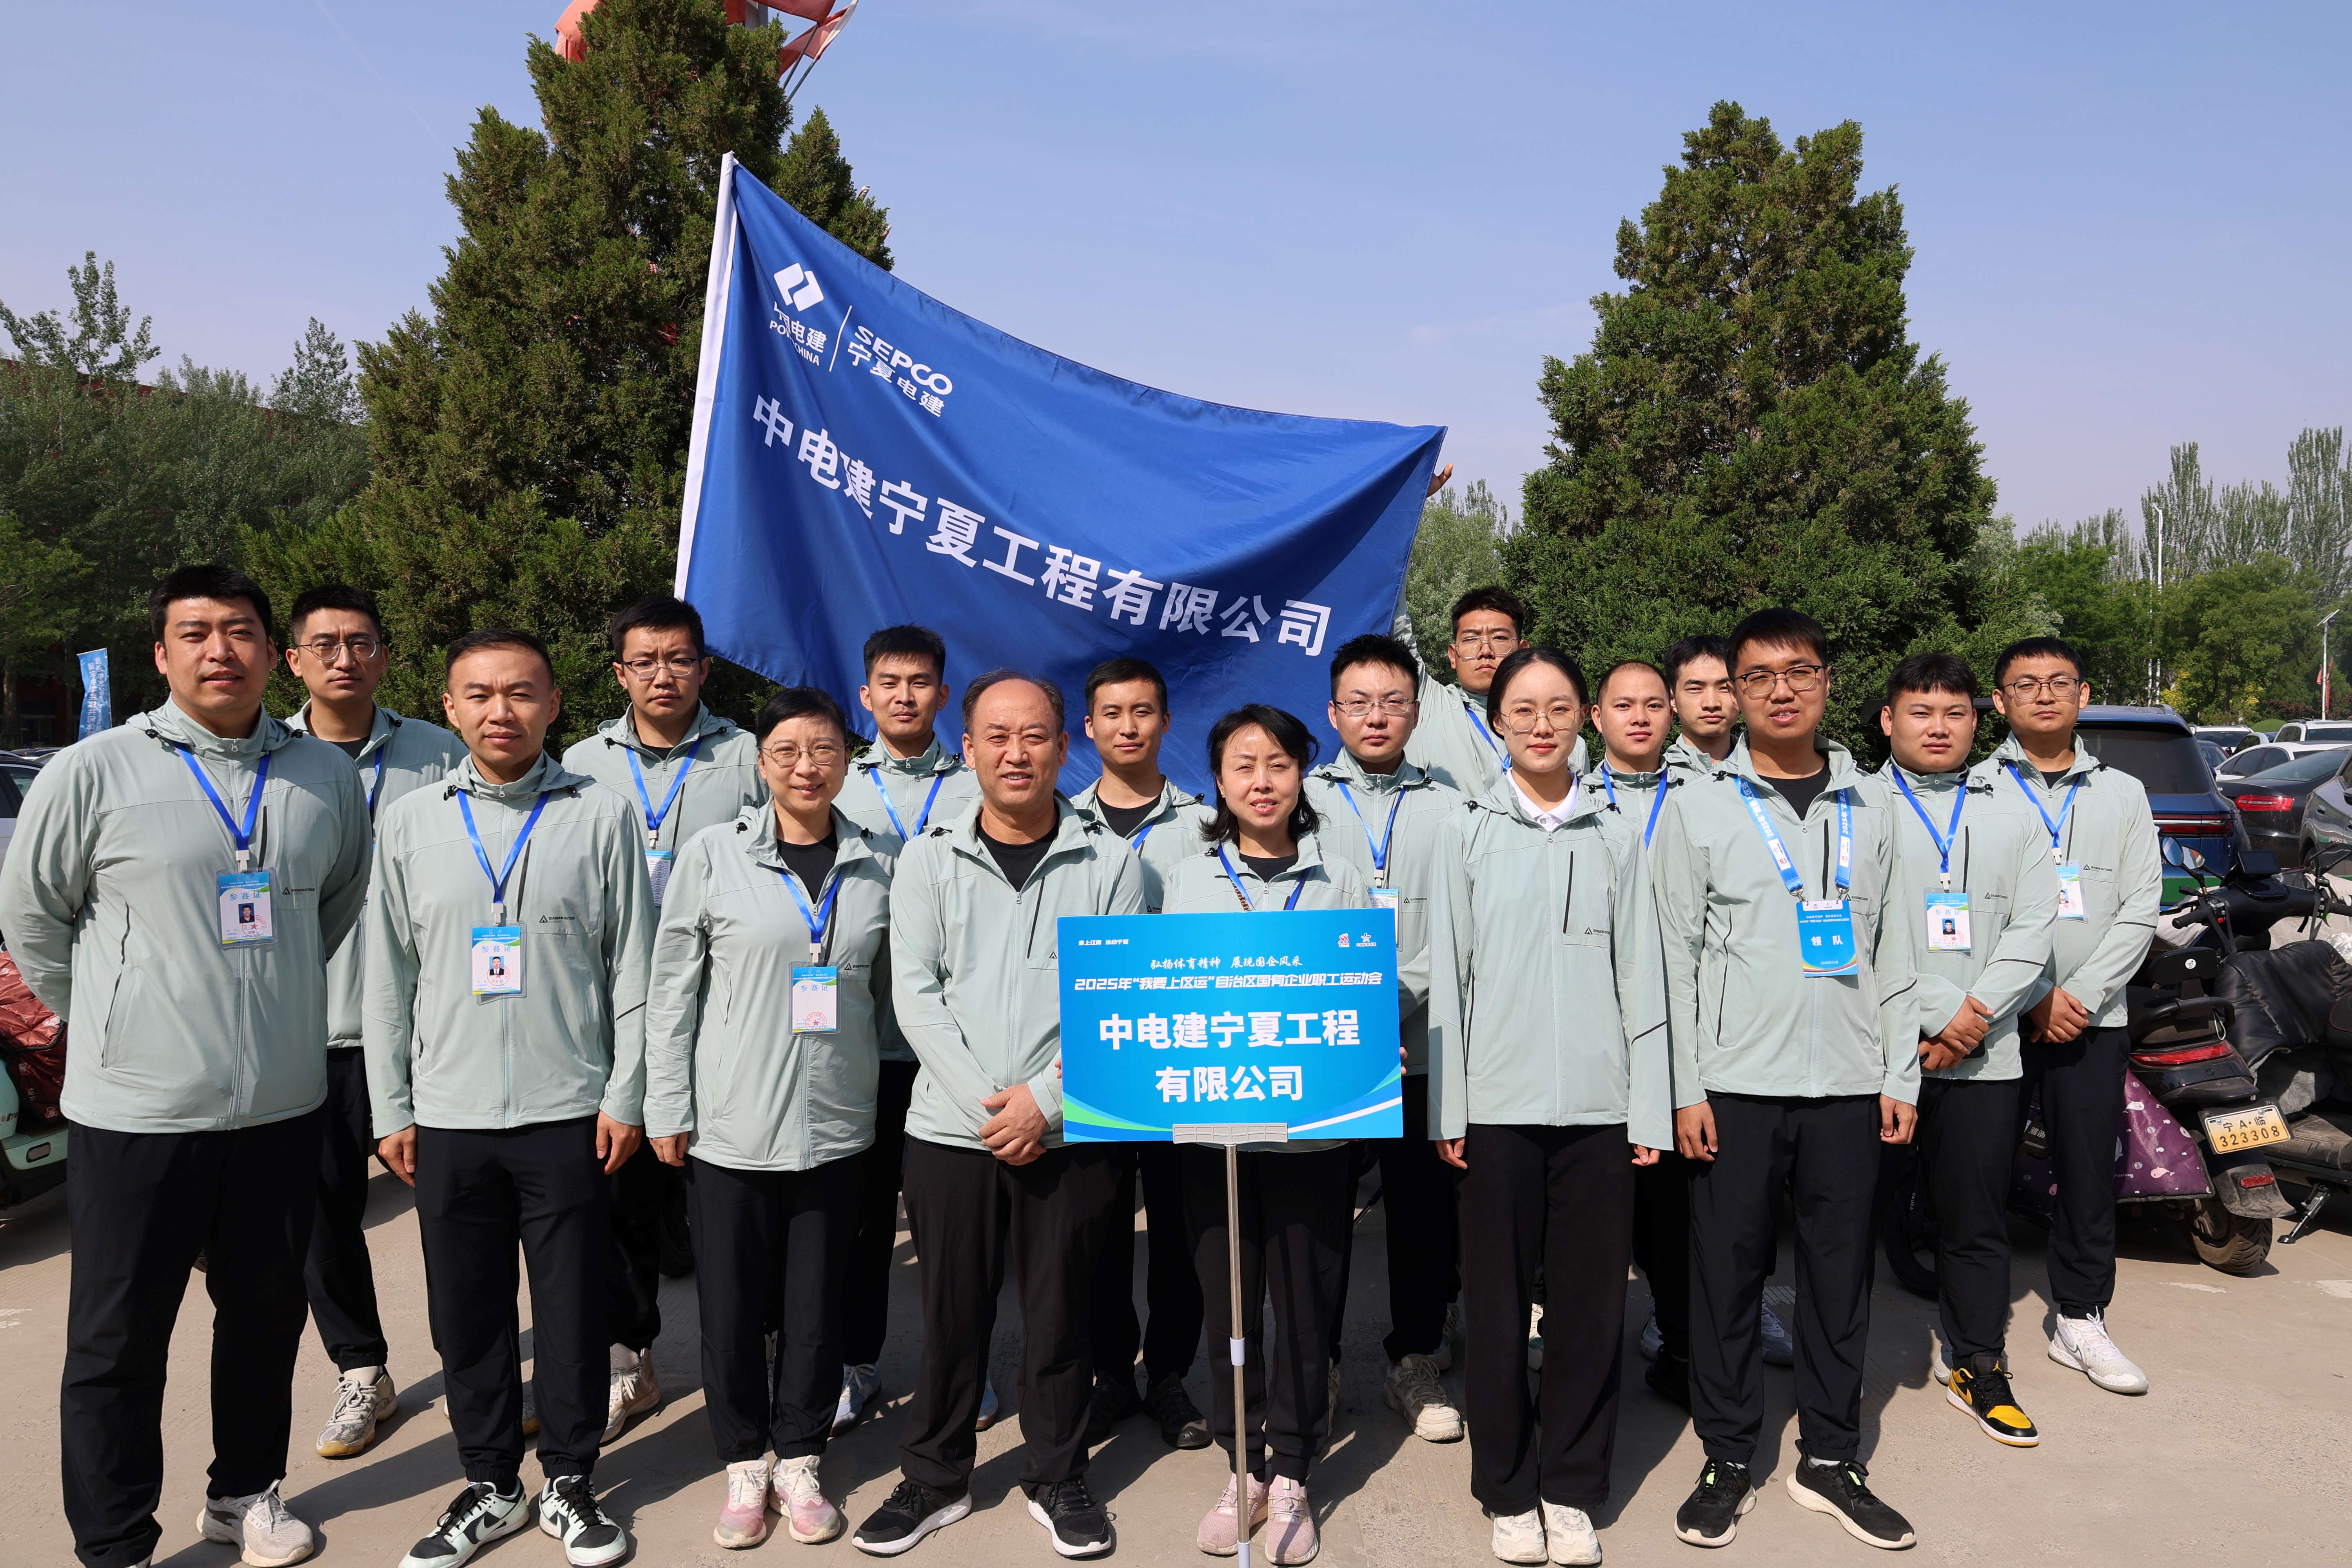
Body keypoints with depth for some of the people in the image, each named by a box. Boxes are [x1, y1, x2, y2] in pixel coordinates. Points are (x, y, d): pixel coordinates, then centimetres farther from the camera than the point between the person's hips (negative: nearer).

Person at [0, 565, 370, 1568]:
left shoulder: (327, 778, 1)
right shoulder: (93, 773, -9)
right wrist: (102, 1018, 6)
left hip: (283, 1107, 3)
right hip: (134, 1110, -3)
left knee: (266, 1318, 17)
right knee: (118, 1340, 8)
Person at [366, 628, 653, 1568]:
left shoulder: (602, 817, -1)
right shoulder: (409, 824, 6)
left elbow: (633, 969, -1)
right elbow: (388, 979, 8)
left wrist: (625, 1098, -4)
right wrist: (393, 1110, 5)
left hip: (570, 1114, -2)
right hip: (448, 1117, 2)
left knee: (572, 1308, 6)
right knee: (466, 1312, 11)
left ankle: (571, 1482, 25)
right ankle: (491, 1485, 29)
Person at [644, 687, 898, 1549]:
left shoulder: (882, 861, 2)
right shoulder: (713, 853, -3)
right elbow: (671, 987, 0)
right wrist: (667, 1107, -2)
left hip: (835, 1122, 2)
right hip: (730, 1122, -1)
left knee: (817, 1301, 10)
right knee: (732, 1302, 8)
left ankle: (799, 1458, 29)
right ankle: (744, 1462, 28)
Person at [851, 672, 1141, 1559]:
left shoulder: (1109, 862, 1)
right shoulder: (928, 860, 5)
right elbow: (915, 993, -2)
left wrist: (1045, 1102, -12)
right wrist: (983, 1102, -11)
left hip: (1069, 1135, -1)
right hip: (950, 1129, 1)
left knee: (1060, 1312, 10)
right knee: (951, 1313, 11)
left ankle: (1058, 1478, 29)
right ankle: (935, 1479, 29)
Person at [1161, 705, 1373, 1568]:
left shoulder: (1338, 881, 6)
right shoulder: (1189, 879, 7)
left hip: (1311, 1127, -1)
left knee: (1305, 1303, 5)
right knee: (1225, 1298, 8)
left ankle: (1290, 1475, 21)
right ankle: (1242, 1467, 25)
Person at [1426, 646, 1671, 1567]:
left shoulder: (1617, 836, 8)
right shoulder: (1467, 834, 4)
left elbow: (1641, 977, 7)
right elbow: (1447, 978, 3)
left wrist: (1651, 1111, 2)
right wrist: (1447, 1110, -2)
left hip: (1598, 1103, 1)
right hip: (1498, 1102, -1)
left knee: (1590, 1301, 6)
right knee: (1498, 1302, 6)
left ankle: (1573, 1491, 22)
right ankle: (1507, 1491, 21)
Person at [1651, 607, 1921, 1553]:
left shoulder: (1867, 813, 10)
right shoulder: (1697, 808, 2)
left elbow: (1893, 953, 11)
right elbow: (1675, 958, -1)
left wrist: (1901, 1076, 5)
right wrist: (1686, 1089, -7)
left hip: (1849, 1084, 3)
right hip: (1736, 1083, -2)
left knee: (1841, 1275, 10)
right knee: (1727, 1274, 4)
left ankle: (1829, 1459, 24)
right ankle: (1729, 1459, 19)